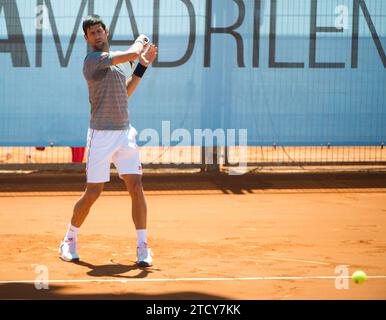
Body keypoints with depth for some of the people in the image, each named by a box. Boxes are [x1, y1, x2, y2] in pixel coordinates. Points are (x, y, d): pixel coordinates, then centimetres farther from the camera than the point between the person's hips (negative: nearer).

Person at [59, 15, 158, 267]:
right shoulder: (94, 59, -11)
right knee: (93, 193, -2)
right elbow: (132, 53, -17)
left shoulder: (118, 59, 16)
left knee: (136, 187, -3)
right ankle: (69, 241, 19)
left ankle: (143, 247, 2)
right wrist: (141, 40, 5)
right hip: (102, 135, -6)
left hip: (125, 133, 6)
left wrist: (143, 66, 18)